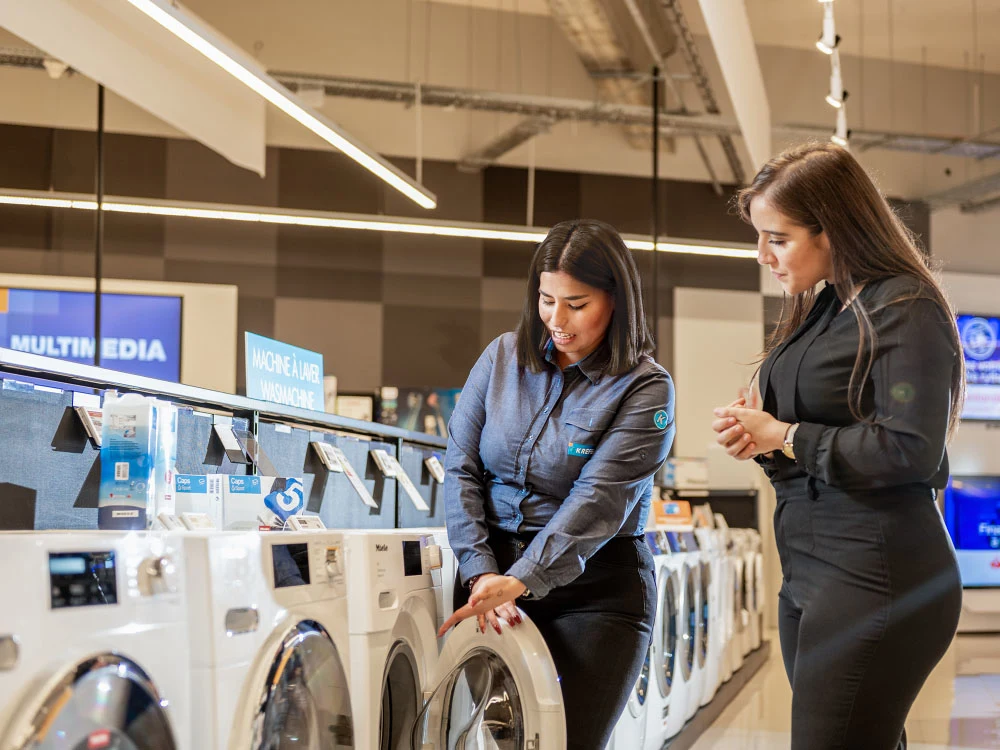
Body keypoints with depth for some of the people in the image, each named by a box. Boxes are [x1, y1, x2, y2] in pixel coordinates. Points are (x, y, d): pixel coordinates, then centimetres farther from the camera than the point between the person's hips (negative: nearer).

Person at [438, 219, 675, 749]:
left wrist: (520, 581, -27)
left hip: (596, 590, -3)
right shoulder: (503, 357, 5)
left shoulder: (644, 388, -7)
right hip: (494, 572, 3)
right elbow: (460, 469, 4)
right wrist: (480, 571, -8)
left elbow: (598, 500, -17)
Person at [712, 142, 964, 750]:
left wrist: (784, 436, -13)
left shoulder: (904, 309, -10)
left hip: (875, 579, -9)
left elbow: (910, 450, -20)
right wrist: (759, 440, 2)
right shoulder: (818, 310, 16)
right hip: (809, 575, 9)